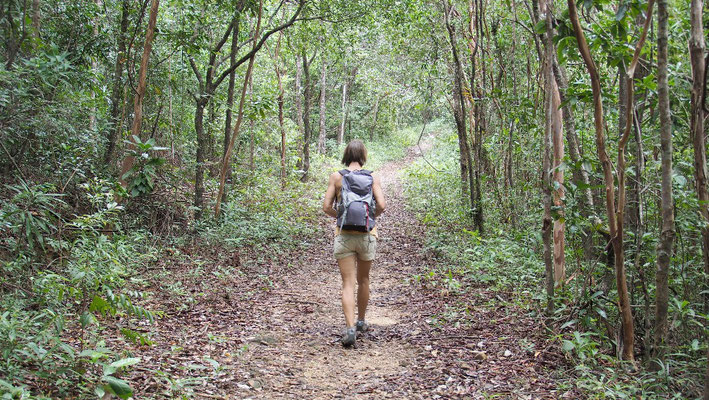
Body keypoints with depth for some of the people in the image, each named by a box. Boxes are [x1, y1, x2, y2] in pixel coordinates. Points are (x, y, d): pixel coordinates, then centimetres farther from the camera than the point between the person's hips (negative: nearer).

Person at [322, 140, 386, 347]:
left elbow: (326, 207, -4)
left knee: (348, 284, -1)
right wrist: (372, 216, 10)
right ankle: (361, 321, 35)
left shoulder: (337, 177, -1)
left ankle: (350, 328, -15)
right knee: (363, 280, 20)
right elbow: (381, 205, -10)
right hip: (367, 235, 1)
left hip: (344, 235, -1)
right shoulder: (373, 178, -1)